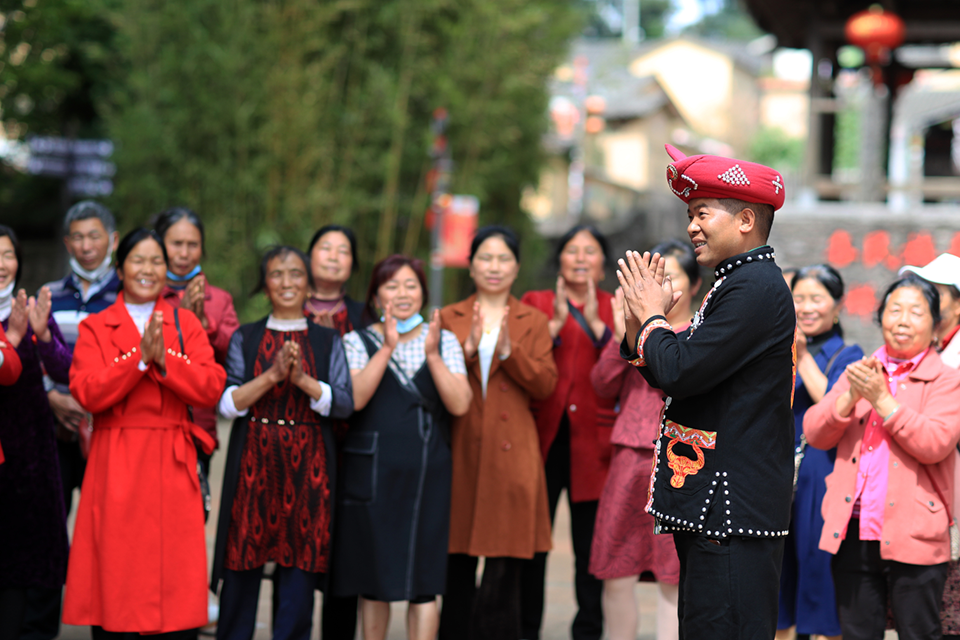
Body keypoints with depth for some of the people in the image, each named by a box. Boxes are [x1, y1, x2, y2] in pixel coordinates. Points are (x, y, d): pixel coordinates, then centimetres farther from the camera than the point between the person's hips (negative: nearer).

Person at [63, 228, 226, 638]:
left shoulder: (186, 324, 12)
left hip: (172, 465, 1)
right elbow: (86, 392, -9)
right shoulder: (95, 328, 7)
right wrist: (140, 357, -16)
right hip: (115, 467, -1)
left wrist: (164, 359, -15)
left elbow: (211, 388, -2)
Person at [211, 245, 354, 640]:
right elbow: (227, 403, -2)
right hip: (254, 462, 0)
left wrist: (302, 380, -16)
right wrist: (272, 375, -15)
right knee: (243, 568, 1)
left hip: (307, 466, 0)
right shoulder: (245, 339, 8)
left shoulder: (328, 342, 9)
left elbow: (344, 403, -2)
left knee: (299, 570, -2)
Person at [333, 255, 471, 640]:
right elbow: (354, 398, -12)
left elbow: (460, 405, -4)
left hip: (427, 474, 1)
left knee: (423, 580, -3)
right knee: (374, 580, 4)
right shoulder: (358, 341, 6)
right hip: (371, 473, -1)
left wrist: (432, 354, -13)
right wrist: (387, 348, -15)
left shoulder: (444, 341, 9)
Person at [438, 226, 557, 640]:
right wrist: (467, 349, -13)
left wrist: (509, 352, -14)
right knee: (457, 566, 3)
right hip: (460, 451, 1)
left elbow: (545, 385, 0)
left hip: (511, 454, -1)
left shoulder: (533, 322, 11)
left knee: (504, 567, -6)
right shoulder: (448, 318, 13)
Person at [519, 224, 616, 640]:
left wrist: (595, 322, -12)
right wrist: (556, 323, -11)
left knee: (591, 544, 0)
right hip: (542, 437, 0)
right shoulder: (535, 303, 13)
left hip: (593, 444, 0)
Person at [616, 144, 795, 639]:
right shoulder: (738, 283, 18)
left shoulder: (756, 288, -16)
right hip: (711, 506, 11)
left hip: (733, 505, -11)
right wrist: (640, 328, 6)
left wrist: (652, 318, -4)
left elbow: (681, 371, -22)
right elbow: (673, 380, 20)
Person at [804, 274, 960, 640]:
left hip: (913, 538, -4)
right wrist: (852, 396, -10)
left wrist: (882, 400, -15)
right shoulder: (858, 373, 15)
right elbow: (815, 434, 6)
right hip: (853, 532, 4)